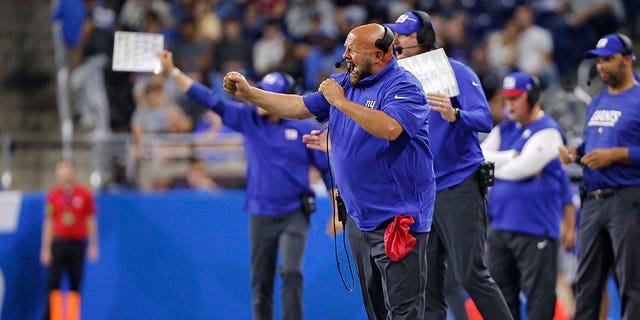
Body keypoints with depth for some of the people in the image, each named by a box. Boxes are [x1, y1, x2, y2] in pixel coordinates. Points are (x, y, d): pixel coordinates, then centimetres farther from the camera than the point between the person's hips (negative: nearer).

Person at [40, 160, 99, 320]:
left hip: (78, 245, 0)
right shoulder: (53, 195, 3)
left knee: (76, 285, 4)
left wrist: (93, 246, 3)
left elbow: (91, 221, 5)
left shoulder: (85, 194, 1)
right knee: (53, 283, -5)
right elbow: (49, 223, 4)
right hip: (58, 243, 0)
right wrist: (46, 248, 1)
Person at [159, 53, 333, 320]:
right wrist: (172, 71, -9)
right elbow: (209, 99, -1)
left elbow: (326, 168, 3)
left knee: (291, 272, -20)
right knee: (261, 285, 6)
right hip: (260, 216, 3)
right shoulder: (247, 118, 3)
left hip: (294, 215, -3)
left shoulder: (303, 128, -2)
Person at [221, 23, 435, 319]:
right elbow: (300, 107, 17)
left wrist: (340, 101, -22)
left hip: (397, 221, -9)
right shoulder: (344, 83, 12)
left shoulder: (403, 87, -14)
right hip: (358, 216, 9)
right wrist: (249, 93, 9)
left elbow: (390, 128, -31)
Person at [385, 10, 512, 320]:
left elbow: (484, 119, -16)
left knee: (471, 274, -11)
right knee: (426, 284, 5)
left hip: (459, 187, -7)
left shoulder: (455, 71, -6)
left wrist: (454, 115, -37)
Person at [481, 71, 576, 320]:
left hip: (535, 230, -8)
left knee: (538, 297, -6)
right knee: (501, 291, 10)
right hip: (500, 226, 8)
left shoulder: (547, 131, -7)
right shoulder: (504, 130, 16)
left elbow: (521, 169, -17)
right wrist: (512, 157, -10)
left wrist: (493, 165, 0)